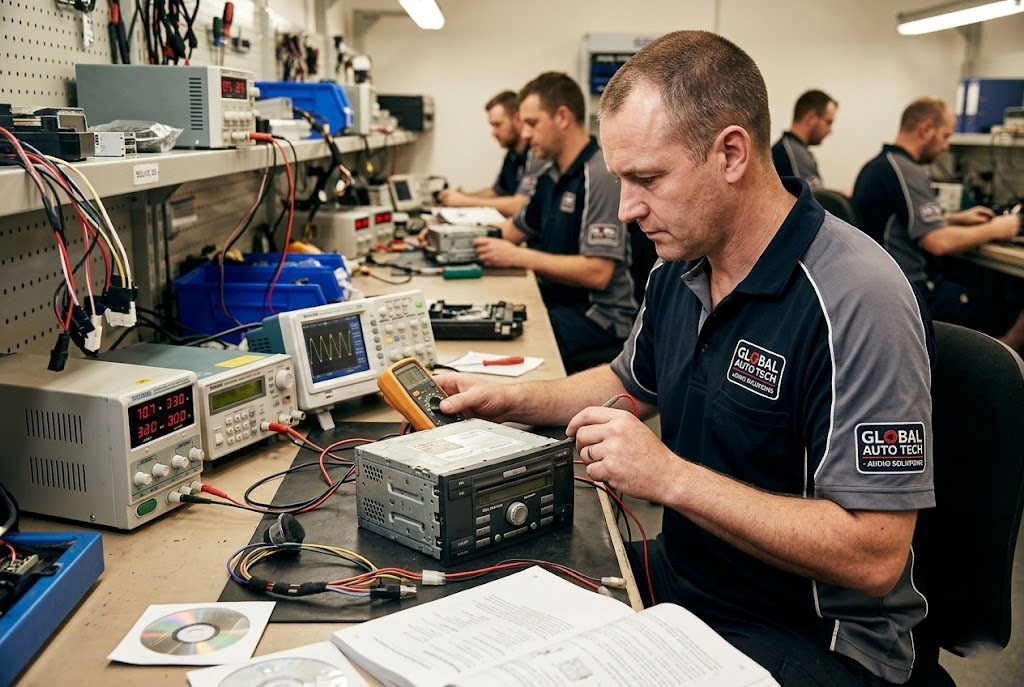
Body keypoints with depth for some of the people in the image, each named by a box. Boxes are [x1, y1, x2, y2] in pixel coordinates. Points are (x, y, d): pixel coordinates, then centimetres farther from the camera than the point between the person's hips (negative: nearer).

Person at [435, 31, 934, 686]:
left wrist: (670, 477, -27)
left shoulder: (857, 301, -26)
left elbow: (874, 556, -27)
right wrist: (510, 399, 6)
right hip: (682, 573, 7)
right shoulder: (678, 269, 0)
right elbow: (631, 381, 21)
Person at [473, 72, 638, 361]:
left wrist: (518, 256, -19)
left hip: (598, 314, -8)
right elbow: (517, 229, 27)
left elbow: (597, 273, -22)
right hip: (554, 298, 8)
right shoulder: (551, 175, 12)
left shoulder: (601, 177, -16)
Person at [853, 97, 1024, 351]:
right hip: (916, 293, -10)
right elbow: (939, 242, -23)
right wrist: (994, 230, -7)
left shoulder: (875, 166, 12)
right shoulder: (906, 172, -18)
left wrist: (957, 218, 23)